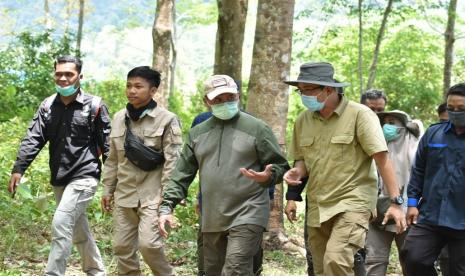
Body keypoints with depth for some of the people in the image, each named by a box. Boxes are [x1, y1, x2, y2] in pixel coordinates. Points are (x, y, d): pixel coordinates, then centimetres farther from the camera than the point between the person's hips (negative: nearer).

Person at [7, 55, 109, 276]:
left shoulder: (94, 105, -7)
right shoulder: (47, 106, 5)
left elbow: (107, 144, -5)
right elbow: (33, 139, -3)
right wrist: (18, 168, -16)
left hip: (84, 177, -6)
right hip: (59, 180, 6)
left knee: (61, 224, -19)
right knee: (78, 229, 17)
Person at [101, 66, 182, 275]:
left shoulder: (166, 119, -7)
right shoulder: (118, 118, 9)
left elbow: (172, 161, -9)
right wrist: (107, 190, 14)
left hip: (153, 195, -6)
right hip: (124, 195, 6)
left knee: (149, 244, -16)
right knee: (122, 247, 7)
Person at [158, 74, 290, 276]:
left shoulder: (256, 128, -1)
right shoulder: (197, 133, 12)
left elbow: (280, 166, 0)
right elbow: (182, 174, 12)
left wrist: (267, 177, -22)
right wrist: (167, 206, 1)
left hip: (247, 216, -5)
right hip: (211, 220, 5)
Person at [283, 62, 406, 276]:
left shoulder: (359, 114, -9)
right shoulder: (303, 120, 7)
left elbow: (382, 158, -11)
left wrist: (396, 202, -16)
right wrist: (297, 172, -6)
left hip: (352, 202, -6)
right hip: (317, 207, 6)